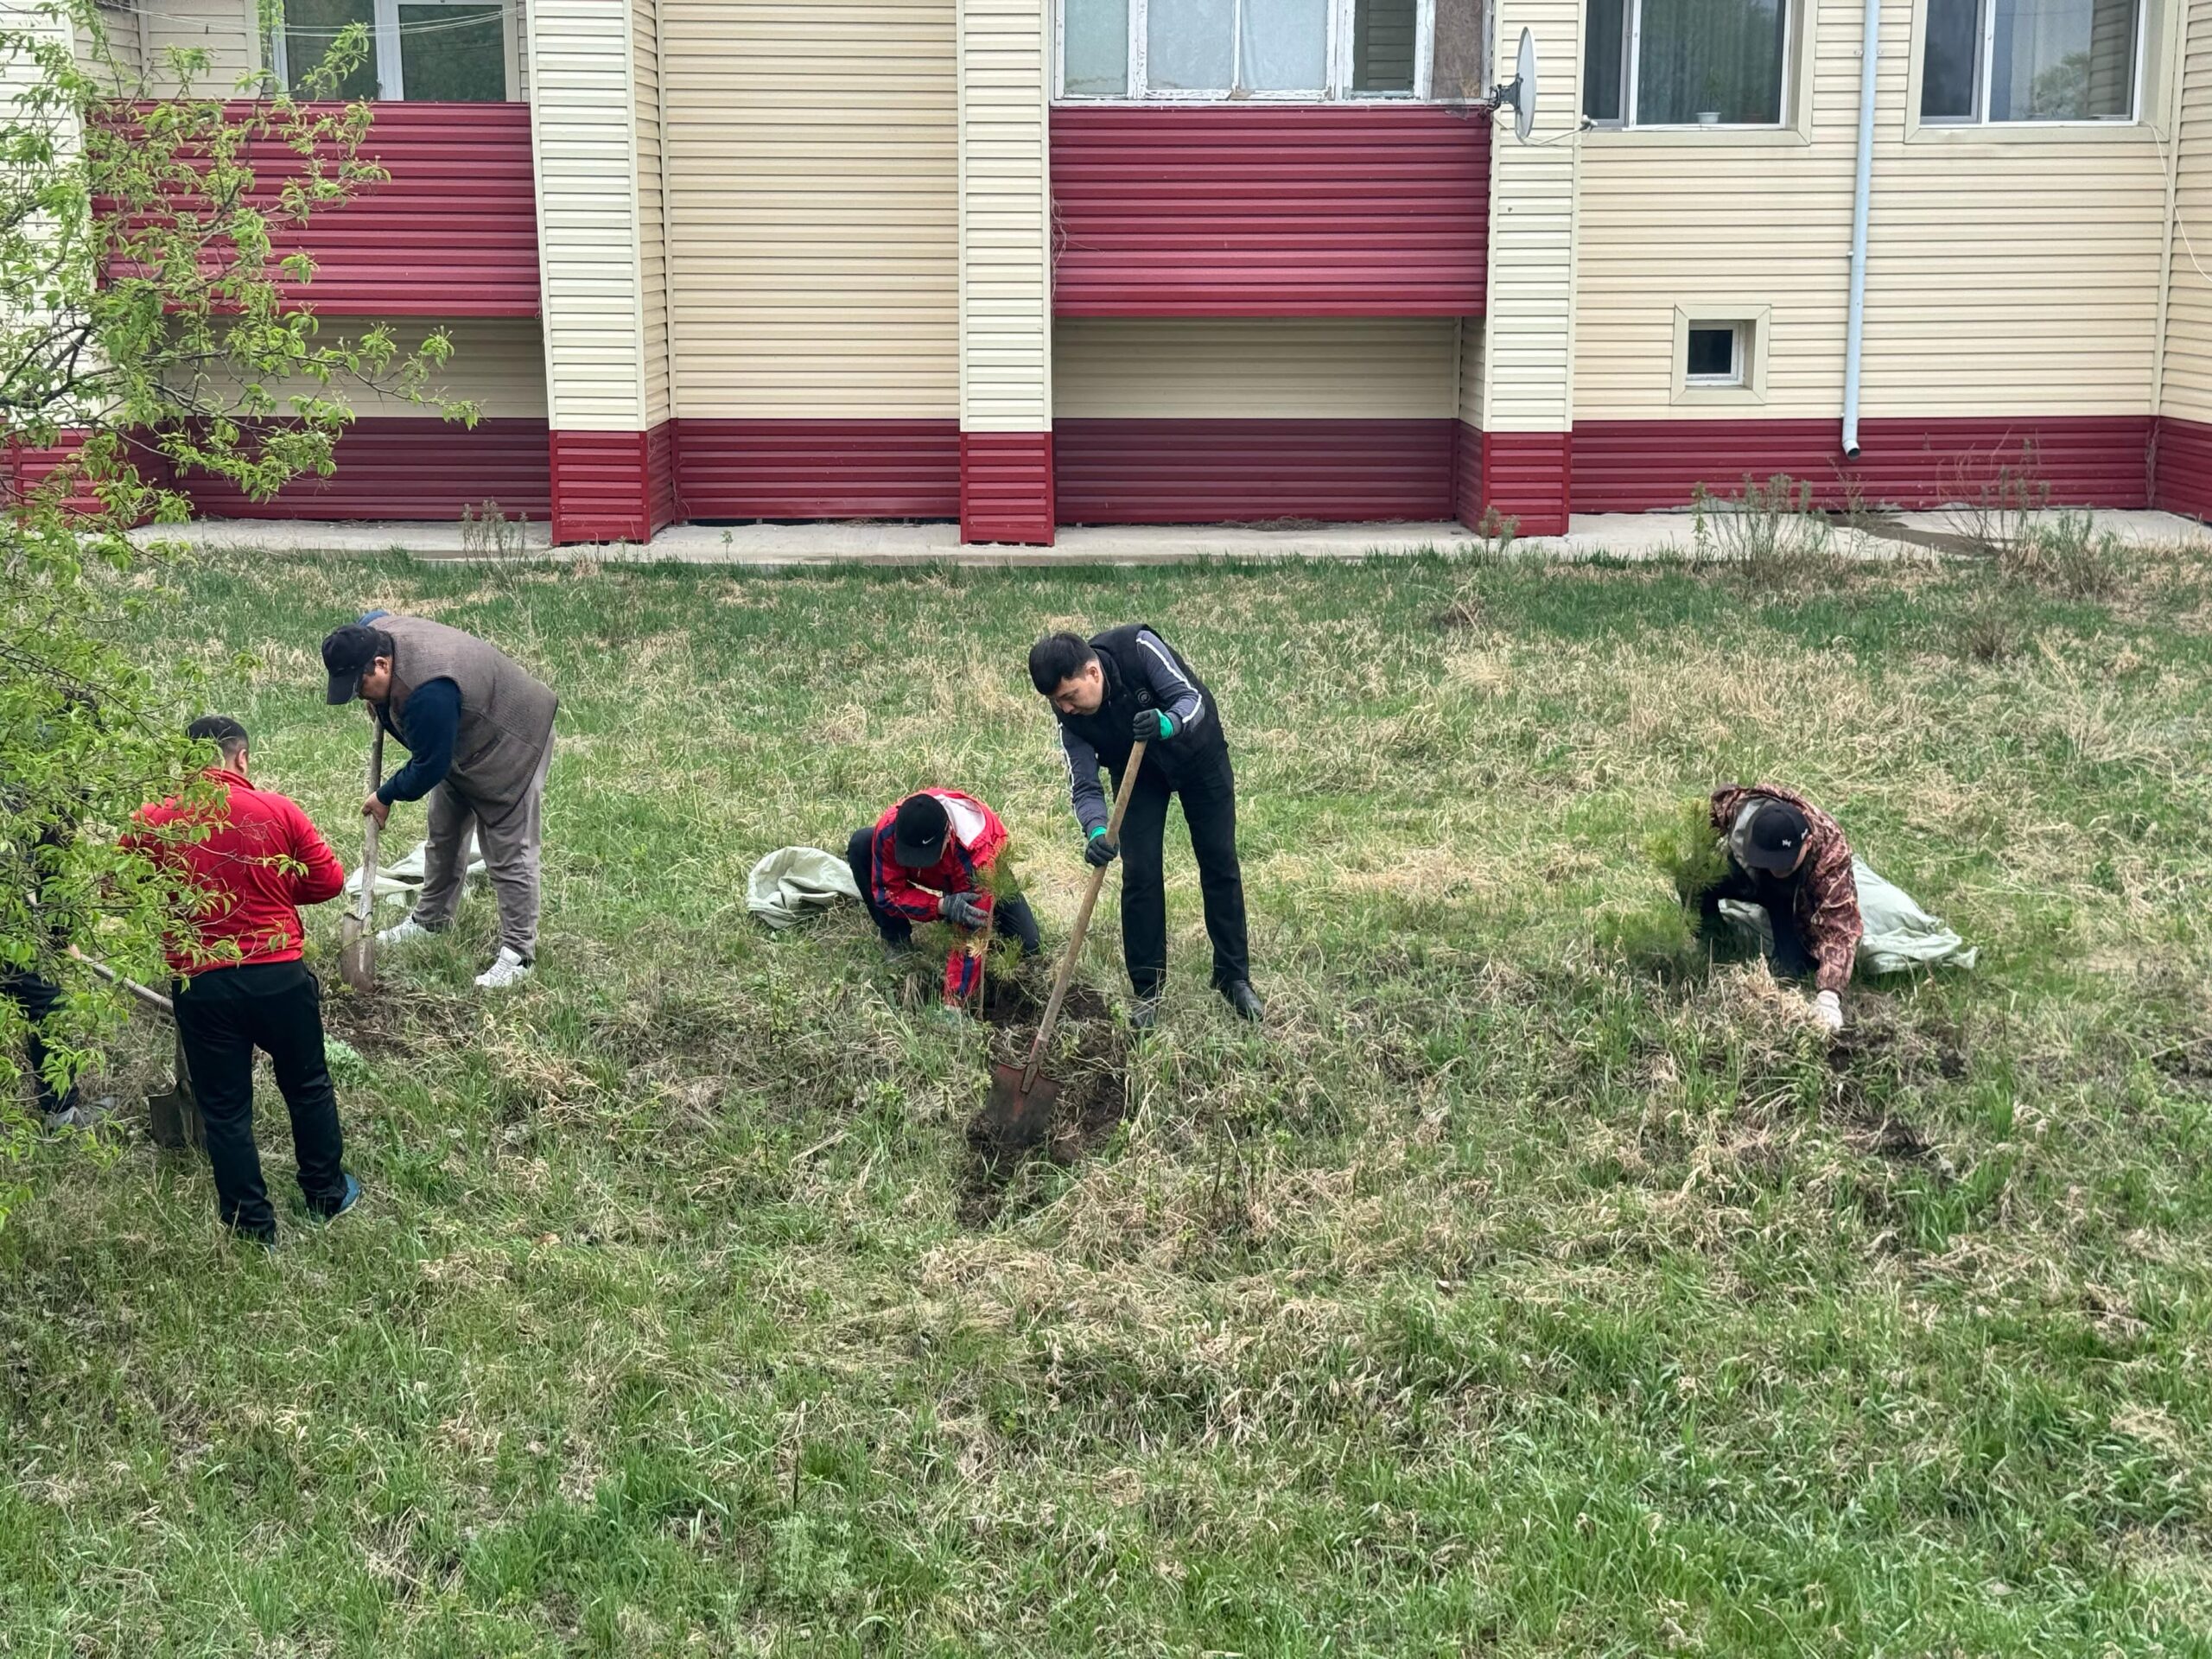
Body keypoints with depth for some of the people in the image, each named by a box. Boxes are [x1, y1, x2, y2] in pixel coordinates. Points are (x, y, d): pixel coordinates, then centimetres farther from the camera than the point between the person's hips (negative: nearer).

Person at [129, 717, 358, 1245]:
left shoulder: (155, 821, -6)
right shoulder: (277, 811, -7)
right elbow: (328, 880, -2)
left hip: (200, 984, 0)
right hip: (280, 975, 0)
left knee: (225, 1108, 12)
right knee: (308, 1087, 21)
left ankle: (252, 1225, 20)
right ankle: (327, 1195, 34)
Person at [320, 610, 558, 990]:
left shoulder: (429, 693, -41)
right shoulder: (371, 632, -15)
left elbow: (430, 766, -30)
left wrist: (386, 796, -12)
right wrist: (377, 701, 9)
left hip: (508, 748, -10)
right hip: (458, 743, 10)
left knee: (509, 855, -6)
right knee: (443, 837, 22)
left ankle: (519, 954, 2)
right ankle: (431, 919, 39)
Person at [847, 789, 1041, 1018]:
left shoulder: (976, 849, -44)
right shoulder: (887, 829, -38)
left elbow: (971, 935, -41)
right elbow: (887, 892, -27)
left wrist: (953, 1005, -42)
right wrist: (942, 906, -45)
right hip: (928, 879, 2)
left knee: (1026, 947, -21)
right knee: (860, 845, -25)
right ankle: (897, 945, -9)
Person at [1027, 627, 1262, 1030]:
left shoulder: (1138, 648, -35)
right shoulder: (1069, 717, -25)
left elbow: (1191, 697, -32)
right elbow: (1084, 786, -24)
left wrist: (1168, 723, -55)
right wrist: (1096, 831, -44)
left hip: (1198, 752, -2)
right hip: (1138, 771, 2)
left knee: (1220, 864, 4)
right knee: (1139, 873, -8)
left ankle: (1235, 978, 15)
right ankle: (1147, 989, 4)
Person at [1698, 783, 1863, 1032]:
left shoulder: (1831, 855, -44)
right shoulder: (1737, 805, -39)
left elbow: (1839, 927, -50)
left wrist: (1828, 994, -60)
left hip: (1795, 896, -2)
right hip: (1743, 872, 2)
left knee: (1794, 968, -20)